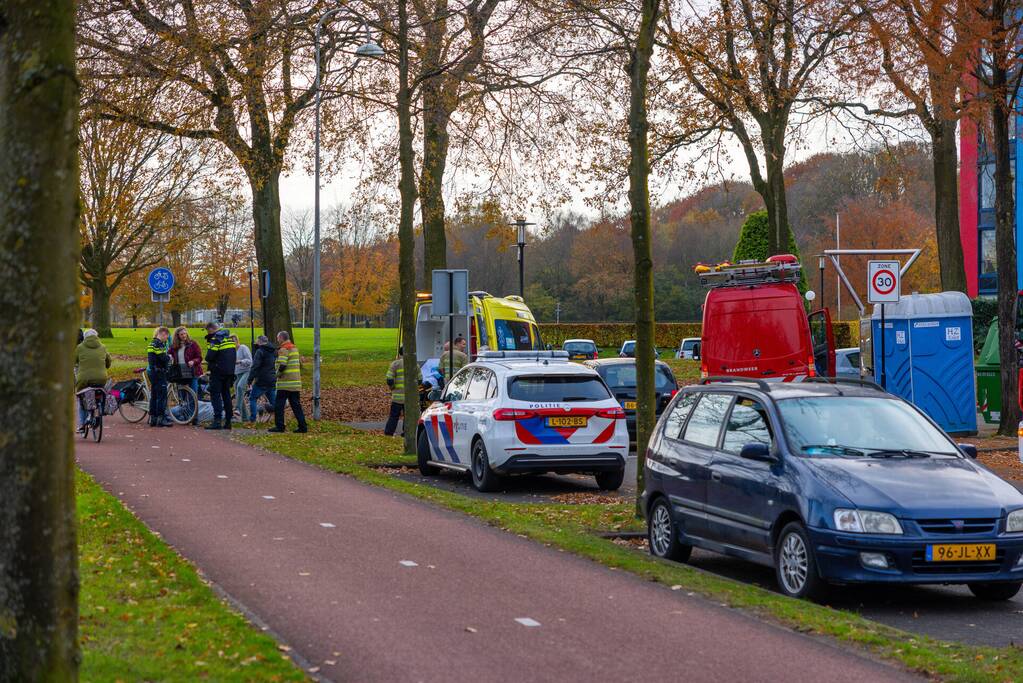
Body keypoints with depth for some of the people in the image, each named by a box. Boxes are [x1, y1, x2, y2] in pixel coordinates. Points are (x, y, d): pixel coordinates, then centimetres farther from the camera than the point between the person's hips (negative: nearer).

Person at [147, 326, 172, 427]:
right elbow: (163, 358, -22)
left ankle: (152, 418, 14)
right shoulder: (159, 344, -15)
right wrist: (169, 357, -3)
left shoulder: (151, 344, 17)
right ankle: (161, 418, -6)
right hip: (159, 373, -10)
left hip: (152, 372, 10)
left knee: (154, 395, 12)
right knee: (162, 396, -6)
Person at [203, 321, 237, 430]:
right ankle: (228, 420, 12)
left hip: (218, 371, -8)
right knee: (226, 394, 13)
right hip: (230, 371, 8)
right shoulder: (229, 337, 13)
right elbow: (233, 354, 15)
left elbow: (210, 356, -19)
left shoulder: (216, 339, -13)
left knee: (215, 394, -5)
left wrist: (208, 360, 1)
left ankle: (217, 420, -13)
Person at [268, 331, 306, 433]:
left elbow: (282, 365, -21)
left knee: (278, 405, 1)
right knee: (296, 405, 9)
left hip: (285, 383, -8)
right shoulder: (295, 348, 16)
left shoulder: (284, 349, -12)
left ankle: (279, 426, 1)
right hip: (296, 383, 8)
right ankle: (302, 426, 3)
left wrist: (278, 374, -6)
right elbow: (300, 363, 21)